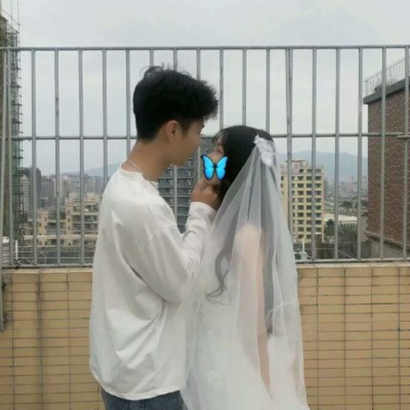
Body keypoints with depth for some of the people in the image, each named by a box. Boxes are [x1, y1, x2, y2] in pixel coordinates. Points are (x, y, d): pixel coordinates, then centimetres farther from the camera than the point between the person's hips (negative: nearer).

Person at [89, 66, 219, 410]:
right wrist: (202, 213, -8)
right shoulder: (142, 204, -28)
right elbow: (179, 283, -17)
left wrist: (203, 213, 3)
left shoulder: (127, 186, 3)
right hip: (145, 378, -9)